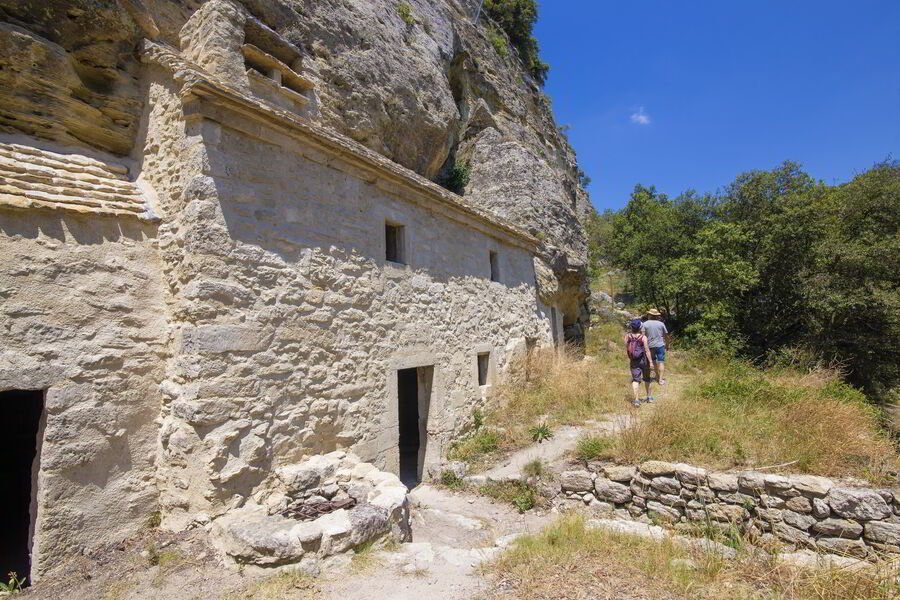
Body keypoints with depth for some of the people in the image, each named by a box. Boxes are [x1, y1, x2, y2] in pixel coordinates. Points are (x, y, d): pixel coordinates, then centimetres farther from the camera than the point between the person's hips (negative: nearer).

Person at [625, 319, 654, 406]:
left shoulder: (627, 337, -7)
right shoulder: (643, 337, -15)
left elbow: (626, 350, 1)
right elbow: (647, 350, -18)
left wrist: (629, 358, 16)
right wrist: (651, 362, -14)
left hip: (634, 362, 1)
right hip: (644, 360, -1)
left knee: (635, 380, 2)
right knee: (646, 379, 18)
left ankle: (636, 399, -9)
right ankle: (649, 397, 33)